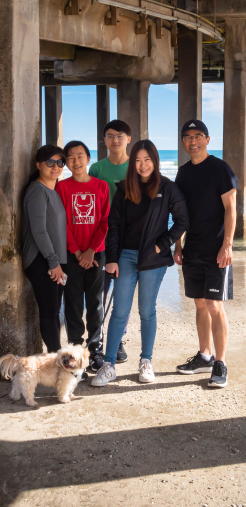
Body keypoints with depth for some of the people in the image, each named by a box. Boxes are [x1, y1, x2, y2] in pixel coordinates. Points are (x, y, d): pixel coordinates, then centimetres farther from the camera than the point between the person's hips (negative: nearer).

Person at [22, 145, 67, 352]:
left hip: (55, 261, 8)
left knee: (54, 312, 10)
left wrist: (59, 261, 13)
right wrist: (53, 261, -14)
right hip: (41, 262, -8)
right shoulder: (38, 191, -10)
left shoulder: (54, 191, 17)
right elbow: (38, 230, -16)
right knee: (49, 312, -7)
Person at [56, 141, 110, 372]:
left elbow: (105, 222, 0)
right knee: (73, 303, 3)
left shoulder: (101, 186, 5)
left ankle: (95, 350, 14)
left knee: (96, 303, 4)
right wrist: (77, 252, -8)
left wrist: (91, 250, -9)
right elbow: (62, 224, -2)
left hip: (96, 253, 1)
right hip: (72, 255, -1)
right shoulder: (62, 187, 2)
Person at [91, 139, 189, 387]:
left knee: (147, 311, 8)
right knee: (119, 311, 1)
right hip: (126, 255, 2)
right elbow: (114, 225, 4)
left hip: (153, 258, -2)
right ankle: (109, 366, 5)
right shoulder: (124, 189, 6)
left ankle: (146, 362, 22)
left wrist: (162, 245, -7)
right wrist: (111, 258, -3)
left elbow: (182, 221, 1)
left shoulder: (167, 188, -1)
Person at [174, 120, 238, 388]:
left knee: (215, 306, -8)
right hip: (192, 251, 6)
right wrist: (178, 246, 11)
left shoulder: (220, 168, -6)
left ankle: (220, 365, 1)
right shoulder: (183, 172, 11)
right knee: (200, 304, 13)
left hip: (216, 251, -6)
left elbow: (230, 208, -10)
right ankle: (204, 356, 24)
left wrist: (227, 245, -16)